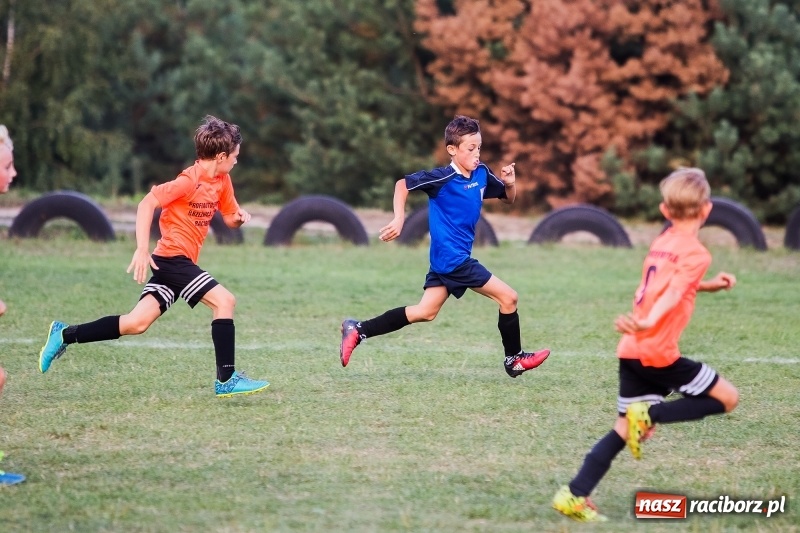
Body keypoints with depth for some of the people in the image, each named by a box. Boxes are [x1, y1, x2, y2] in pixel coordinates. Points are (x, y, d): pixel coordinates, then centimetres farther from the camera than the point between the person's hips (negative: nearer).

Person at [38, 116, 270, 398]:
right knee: (224, 300, -16)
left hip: (177, 263, 9)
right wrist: (142, 249, -27)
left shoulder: (222, 181, 11)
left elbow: (230, 218, 22)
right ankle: (226, 379, -14)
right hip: (173, 256, -9)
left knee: (136, 324, 3)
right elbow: (147, 203, -21)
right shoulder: (189, 181, -16)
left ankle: (65, 335, 11)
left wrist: (239, 216, -2)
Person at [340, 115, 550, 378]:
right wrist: (399, 219, -24)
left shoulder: (482, 174, 5)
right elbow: (403, 184, -14)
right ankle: (514, 359, 11)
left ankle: (358, 330, 10)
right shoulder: (443, 178, -16)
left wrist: (510, 183, -4)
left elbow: (508, 198, 18)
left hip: (445, 259, 8)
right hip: (453, 257, -8)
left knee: (425, 312, 11)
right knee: (508, 297, -4)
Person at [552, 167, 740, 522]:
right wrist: (648, 324, -38)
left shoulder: (661, 243, 16)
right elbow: (673, 295, -25)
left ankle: (575, 496, -1)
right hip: (658, 352, -8)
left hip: (630, 352, 8)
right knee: (727, 398, 5)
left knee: (625, 430, 11)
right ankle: (651, 413, -9)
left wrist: (709, 286, 34)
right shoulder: (696, 253, -8)